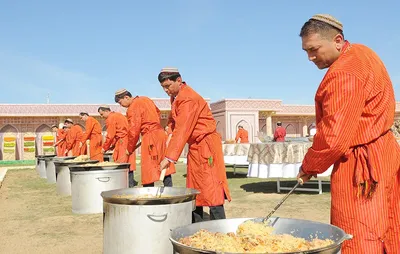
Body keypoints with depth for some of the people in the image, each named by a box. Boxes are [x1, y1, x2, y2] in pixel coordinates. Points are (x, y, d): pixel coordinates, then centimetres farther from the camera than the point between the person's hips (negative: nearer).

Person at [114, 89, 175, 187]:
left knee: (148, 171, -4)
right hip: (160, 133, 9)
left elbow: (133, 131, -12)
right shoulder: (145, 99, 13)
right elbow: (158, 113, 25)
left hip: (149, 137, -9)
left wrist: (130, 149, 0)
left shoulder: (132, 109, -11)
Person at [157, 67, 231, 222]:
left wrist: (169, 157, -32)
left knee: (210, 187, -10)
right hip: (195, 146, 10)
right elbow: (174, 122, 20)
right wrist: (171, 132, -1)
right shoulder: (176, 97, 11)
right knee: (194, 188, 12)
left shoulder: (188, 98, -20)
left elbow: (183, 130, -28)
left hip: (206, 144, -10)